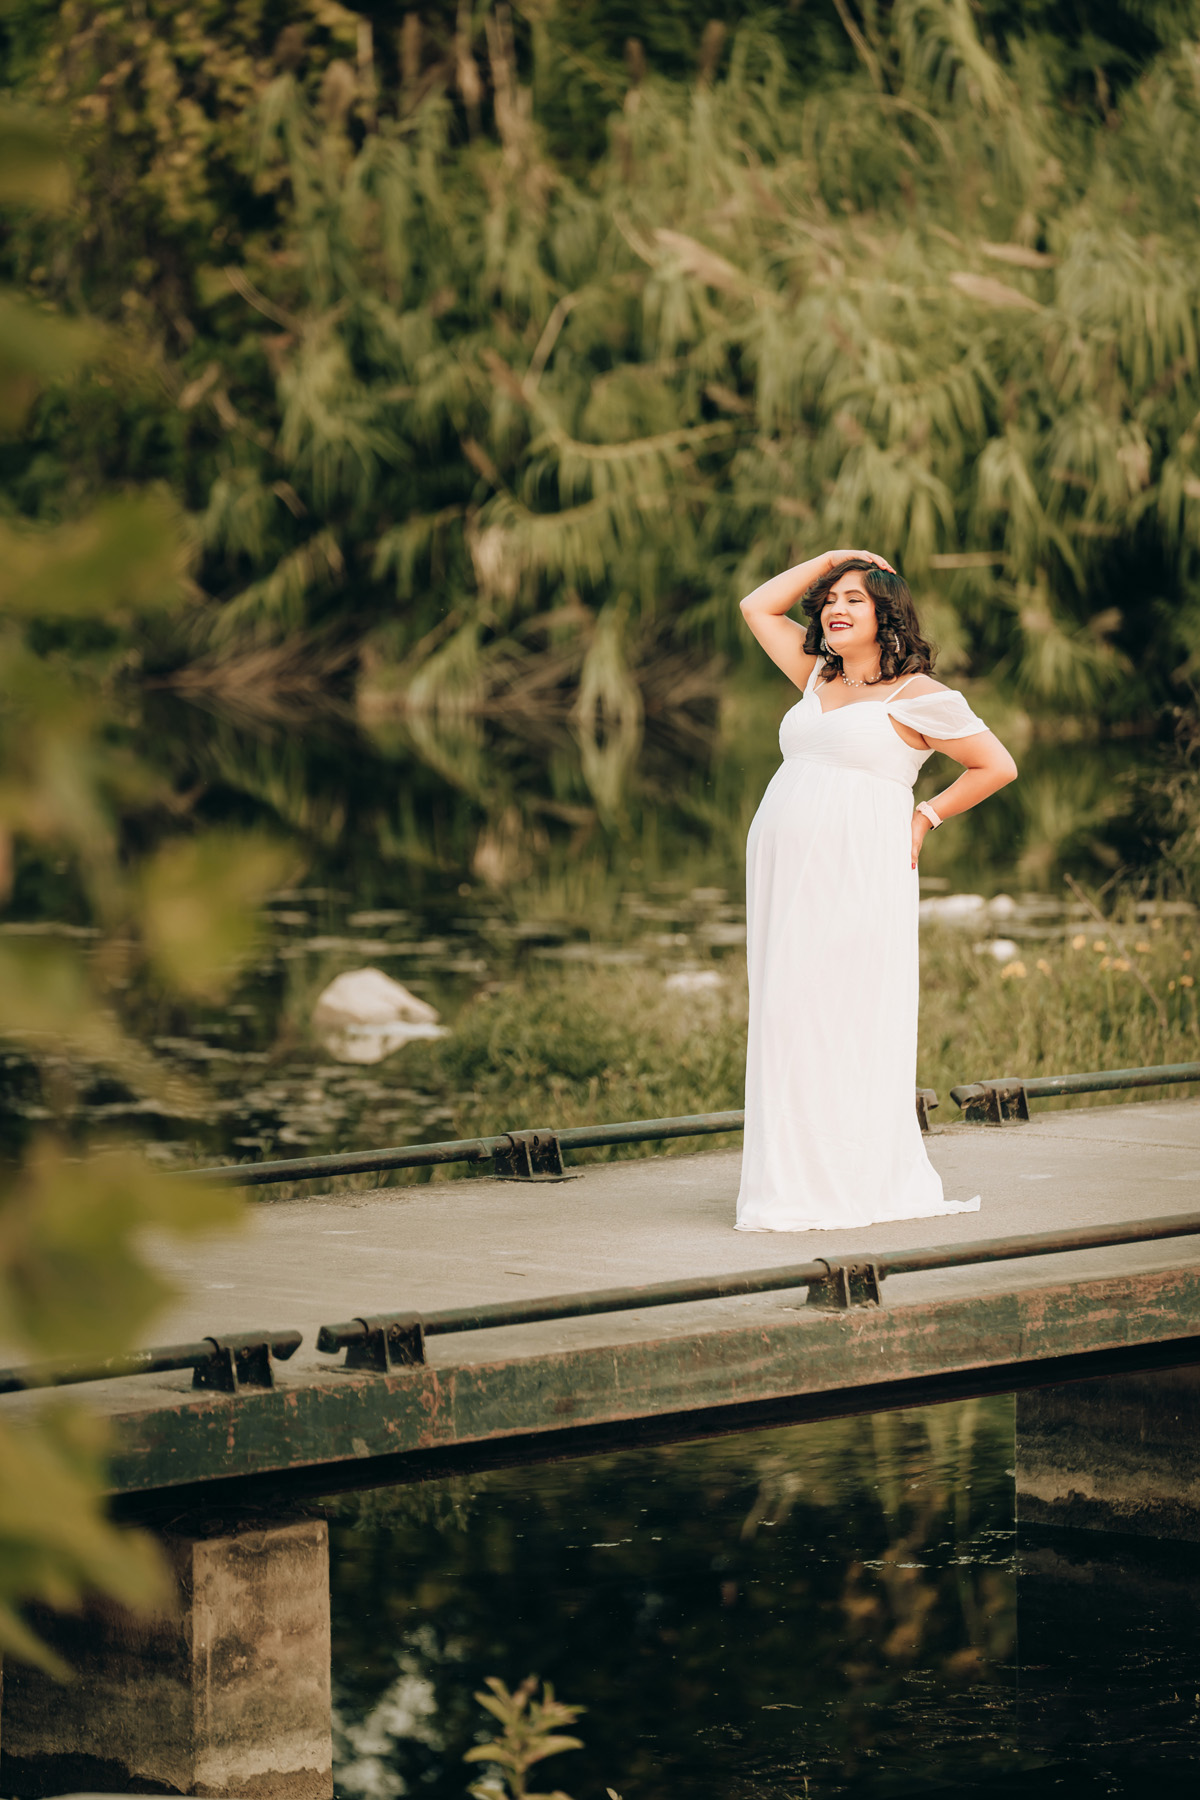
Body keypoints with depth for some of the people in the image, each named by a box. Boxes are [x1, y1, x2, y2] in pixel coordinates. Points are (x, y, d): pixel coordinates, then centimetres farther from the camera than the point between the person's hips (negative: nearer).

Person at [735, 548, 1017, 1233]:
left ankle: (857, 1185, -6)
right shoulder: (821, 679, 18)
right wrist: (829, 560, 20)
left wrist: (926, 817, 2)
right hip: (786, 878, 7)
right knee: (789, 1022, 3)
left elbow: (997, 766, 2)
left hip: (855, 879, -7)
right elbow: (759, 608, 27)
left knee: (845, 1023, -10)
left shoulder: (917, 696, -2)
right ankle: (797, 1182, 5)